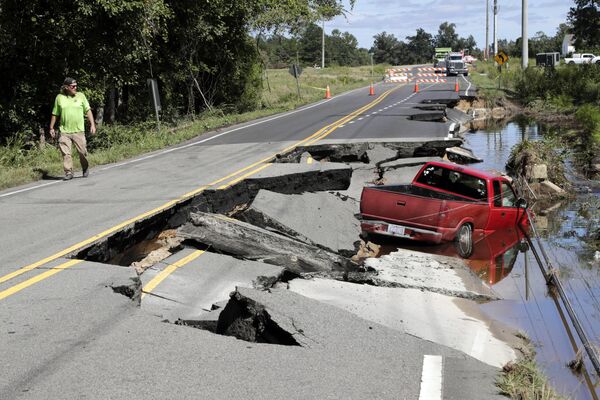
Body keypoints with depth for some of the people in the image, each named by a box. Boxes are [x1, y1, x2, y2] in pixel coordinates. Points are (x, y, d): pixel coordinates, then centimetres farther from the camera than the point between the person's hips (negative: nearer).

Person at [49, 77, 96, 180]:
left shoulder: (81, 96, 5)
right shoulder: (59, 97, 6)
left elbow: (88, 111, 5)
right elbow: (55, 114, 14)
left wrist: (92, 124, -4)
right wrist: (51, 128, 14)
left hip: (78, 130, 0)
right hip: (64, 131, 0)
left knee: (82, 151, 1)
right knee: (65, 153, -5)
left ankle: (85, 168, 25)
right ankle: (68, 172, 2)